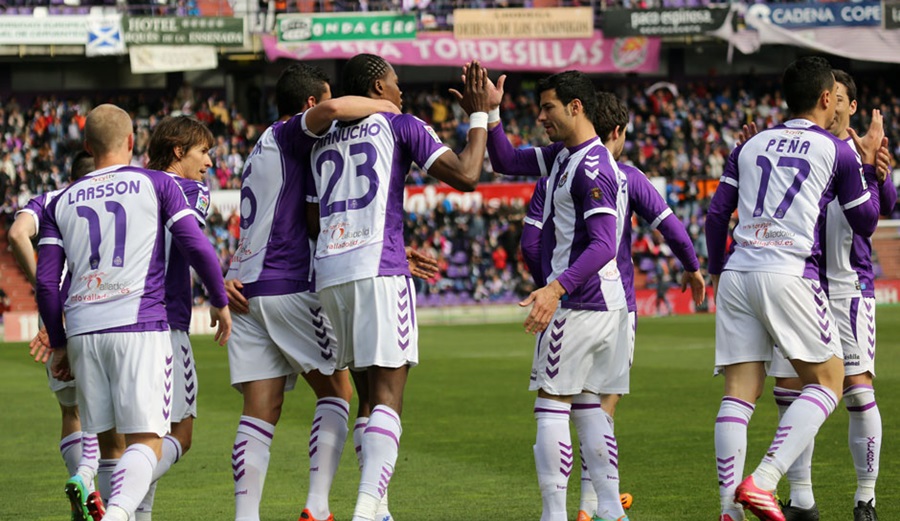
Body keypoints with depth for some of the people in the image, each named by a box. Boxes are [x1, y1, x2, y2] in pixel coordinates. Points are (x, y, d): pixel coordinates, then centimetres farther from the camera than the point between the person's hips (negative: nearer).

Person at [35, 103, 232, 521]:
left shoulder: (63, 202, 14)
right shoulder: (156, 185, 7)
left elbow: (46, 281, 9)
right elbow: (197, 247, 0)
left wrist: (58, 343, 18)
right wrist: (220, 302, 14)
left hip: (83, 330, 3)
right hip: (141, 325, -3)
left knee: (108, 440, 17)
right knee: (146, 441, -8)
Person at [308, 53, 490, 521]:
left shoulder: (322, 142, 21)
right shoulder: (401, 126, 4)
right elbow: (466, 176, -2)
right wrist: (479, 116, 12)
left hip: (330, 273, 6)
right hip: (379, 271, -6)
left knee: (370, 398, 15)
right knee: (388, 399, -9)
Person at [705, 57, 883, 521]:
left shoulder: (750, 146, 18)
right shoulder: (839, 152, 6)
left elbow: (717, 214, 15)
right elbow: (865, 222, 14)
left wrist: (715, 271, 29)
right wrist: (869, 163, 25)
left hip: (737, 274, 5)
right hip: (790, 274, -5)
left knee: (739, 393, 5)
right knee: (826, 383, 5)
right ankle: (762, 483, -12)